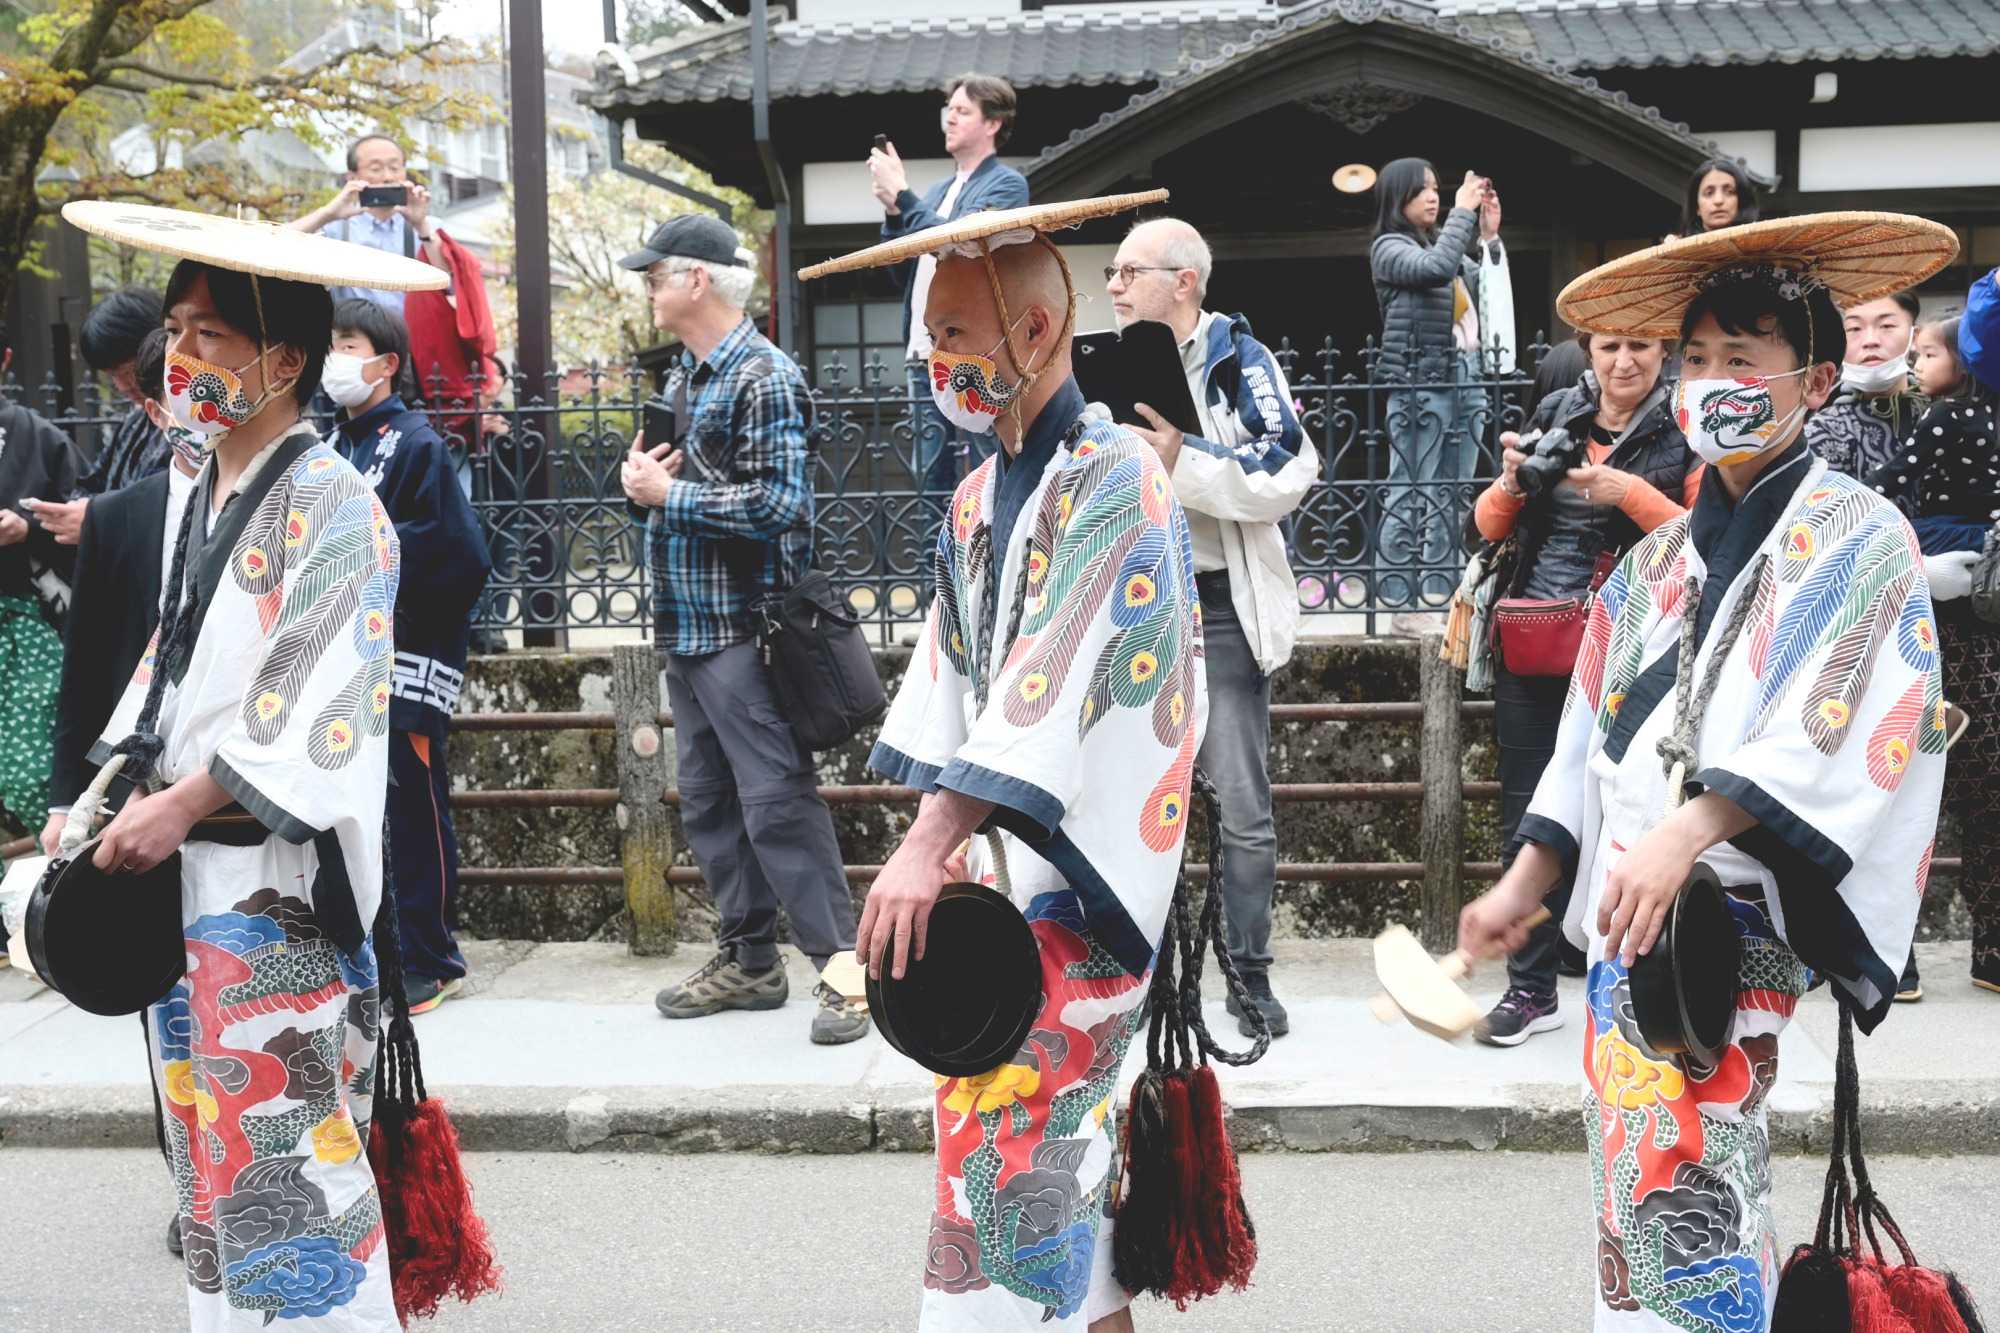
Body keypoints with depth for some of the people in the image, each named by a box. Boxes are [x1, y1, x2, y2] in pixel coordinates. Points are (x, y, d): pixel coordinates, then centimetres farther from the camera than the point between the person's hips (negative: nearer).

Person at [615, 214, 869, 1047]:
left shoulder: (764, 379, -12)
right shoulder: (683, 380, 16)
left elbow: (776, 504, -20)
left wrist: (667, 493, -14)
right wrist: (643, 485, 1)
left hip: (742, 627, -9)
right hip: (685, 626, 9)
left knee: (777, 802, -9)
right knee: (707, 804, 12)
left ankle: (844, 967, -4)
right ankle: (748, 960, 22)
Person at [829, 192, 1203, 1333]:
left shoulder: (1116, 479, -14)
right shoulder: (979, 498, 12)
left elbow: (1048, 683, -22)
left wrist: (929, 845, -26)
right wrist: (944, 846, 7)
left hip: (1080, 877, -8)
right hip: (1001, 862, 8)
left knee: (1017, 1141, -8)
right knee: (1062, 1133, 13)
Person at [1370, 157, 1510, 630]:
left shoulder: (1446, 244, 20)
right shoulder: (1389, 247, -1)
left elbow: (1487, 291, 18)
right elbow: (1435, 269, -19)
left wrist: (1489, 237, 9)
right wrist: (1463, 212, -10)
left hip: (1467, 378, 7)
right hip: (1420, 384, -7)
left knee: (1451, 498, 7)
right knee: (1411, 496, -7)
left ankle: (1438, 597, 10)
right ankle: (1403, 603, -6)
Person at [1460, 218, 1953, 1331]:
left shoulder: (1857, 539, -2)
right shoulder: (1661, 556, 18)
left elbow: (1840, 730, -16)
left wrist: (1687, 833, -26)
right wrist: (1525, 883, 16)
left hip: (1734, 912, -6)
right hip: (1627, 903, 6)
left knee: (1683, 1170, -15)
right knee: (1639, 1172, 8)